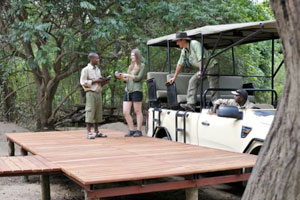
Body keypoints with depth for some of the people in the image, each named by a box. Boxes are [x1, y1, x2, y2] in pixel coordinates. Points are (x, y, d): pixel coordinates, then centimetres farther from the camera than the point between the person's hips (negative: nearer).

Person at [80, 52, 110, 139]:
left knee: (98, 113, 6)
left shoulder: (98, 70, 18)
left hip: (98, 93, 7)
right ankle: (89, 133, -7)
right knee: (90, 112, -8)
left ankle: (97, 132, 11)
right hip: (91, 93, -7)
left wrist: (104, 82, 2)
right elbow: (83, 82, -10)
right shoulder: (86, 70, -3)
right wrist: (95, 81, -14)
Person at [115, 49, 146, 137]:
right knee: (125, 112, 1)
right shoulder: (130, 66, 21)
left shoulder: (142, 66, 3)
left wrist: (127, 75, -11)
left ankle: (138, 130, 6)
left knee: (138, 111, -1)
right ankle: (132, 130, 11)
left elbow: (138, 78, -9)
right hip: (127, 91, 6)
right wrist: (121, 77, 2)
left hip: (136, 91, -6)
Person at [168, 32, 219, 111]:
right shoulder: (184, 50, 7)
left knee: (213, 87, -10)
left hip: (211, 66, -8)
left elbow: (201, 58, -26)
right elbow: (180, 63, 16)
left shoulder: (195, 44, -19)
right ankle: (191, 104, -13)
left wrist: (201, 71, -31)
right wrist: (174, 77, 18)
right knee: (192, 81, -6)